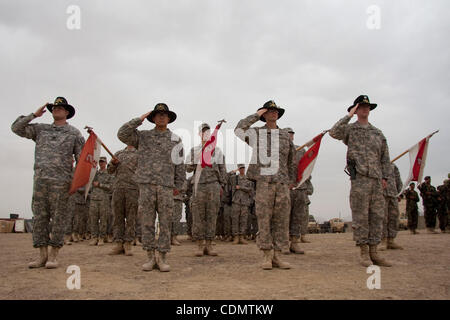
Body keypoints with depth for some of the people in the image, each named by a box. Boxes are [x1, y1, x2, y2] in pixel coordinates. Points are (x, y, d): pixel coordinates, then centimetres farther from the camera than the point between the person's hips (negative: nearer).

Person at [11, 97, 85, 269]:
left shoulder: (74, 133, 9)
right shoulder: (40, 129, 18)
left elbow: (81, 157, 5)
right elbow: (16, 127, 12)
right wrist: (34, 115, 9)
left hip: (61, 180, -3)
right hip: (40, 178, 4)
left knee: (58, 217, -3)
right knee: (39, 216, 2)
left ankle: (53, 256, 3)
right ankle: (42, 255, 9)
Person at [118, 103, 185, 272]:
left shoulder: (175, 139, 13)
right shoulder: (142, 136, 13)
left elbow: (179, 165, 11)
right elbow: (122, 134, 0)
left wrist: (178, 185, 6)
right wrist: (139, 119, 1)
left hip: (166, 186, 0)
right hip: (146, 185, 0)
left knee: (165, 223, 0)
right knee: (147, 222, 2)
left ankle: (162, 258, 7)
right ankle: (151, 257, 10)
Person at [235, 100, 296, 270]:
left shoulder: (285, 134, 17)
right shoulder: (256, 133, 7)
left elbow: (291, 159, 22)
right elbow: (239, 130, -13)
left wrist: (291, 180, 16)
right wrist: (256, 115, -5)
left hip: (282, 183, 3)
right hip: (264, 182, -3)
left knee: (281, 220, 2)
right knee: (264, 219, -3)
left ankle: (277, 256, 9)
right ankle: (267, 256, 5)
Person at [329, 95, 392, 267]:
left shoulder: (378, 132, 20)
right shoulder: (349, 129, 8)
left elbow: (385, 156, 19)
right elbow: (333, 132, -14)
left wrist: (385, 176, 8)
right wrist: (349, 116, -9)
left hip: (376, 178, 5)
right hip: (359, 177, -5)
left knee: (377, 215, 5)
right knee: (360, 216, -4)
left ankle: (373, 252, 12)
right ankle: (364, 252, 2)